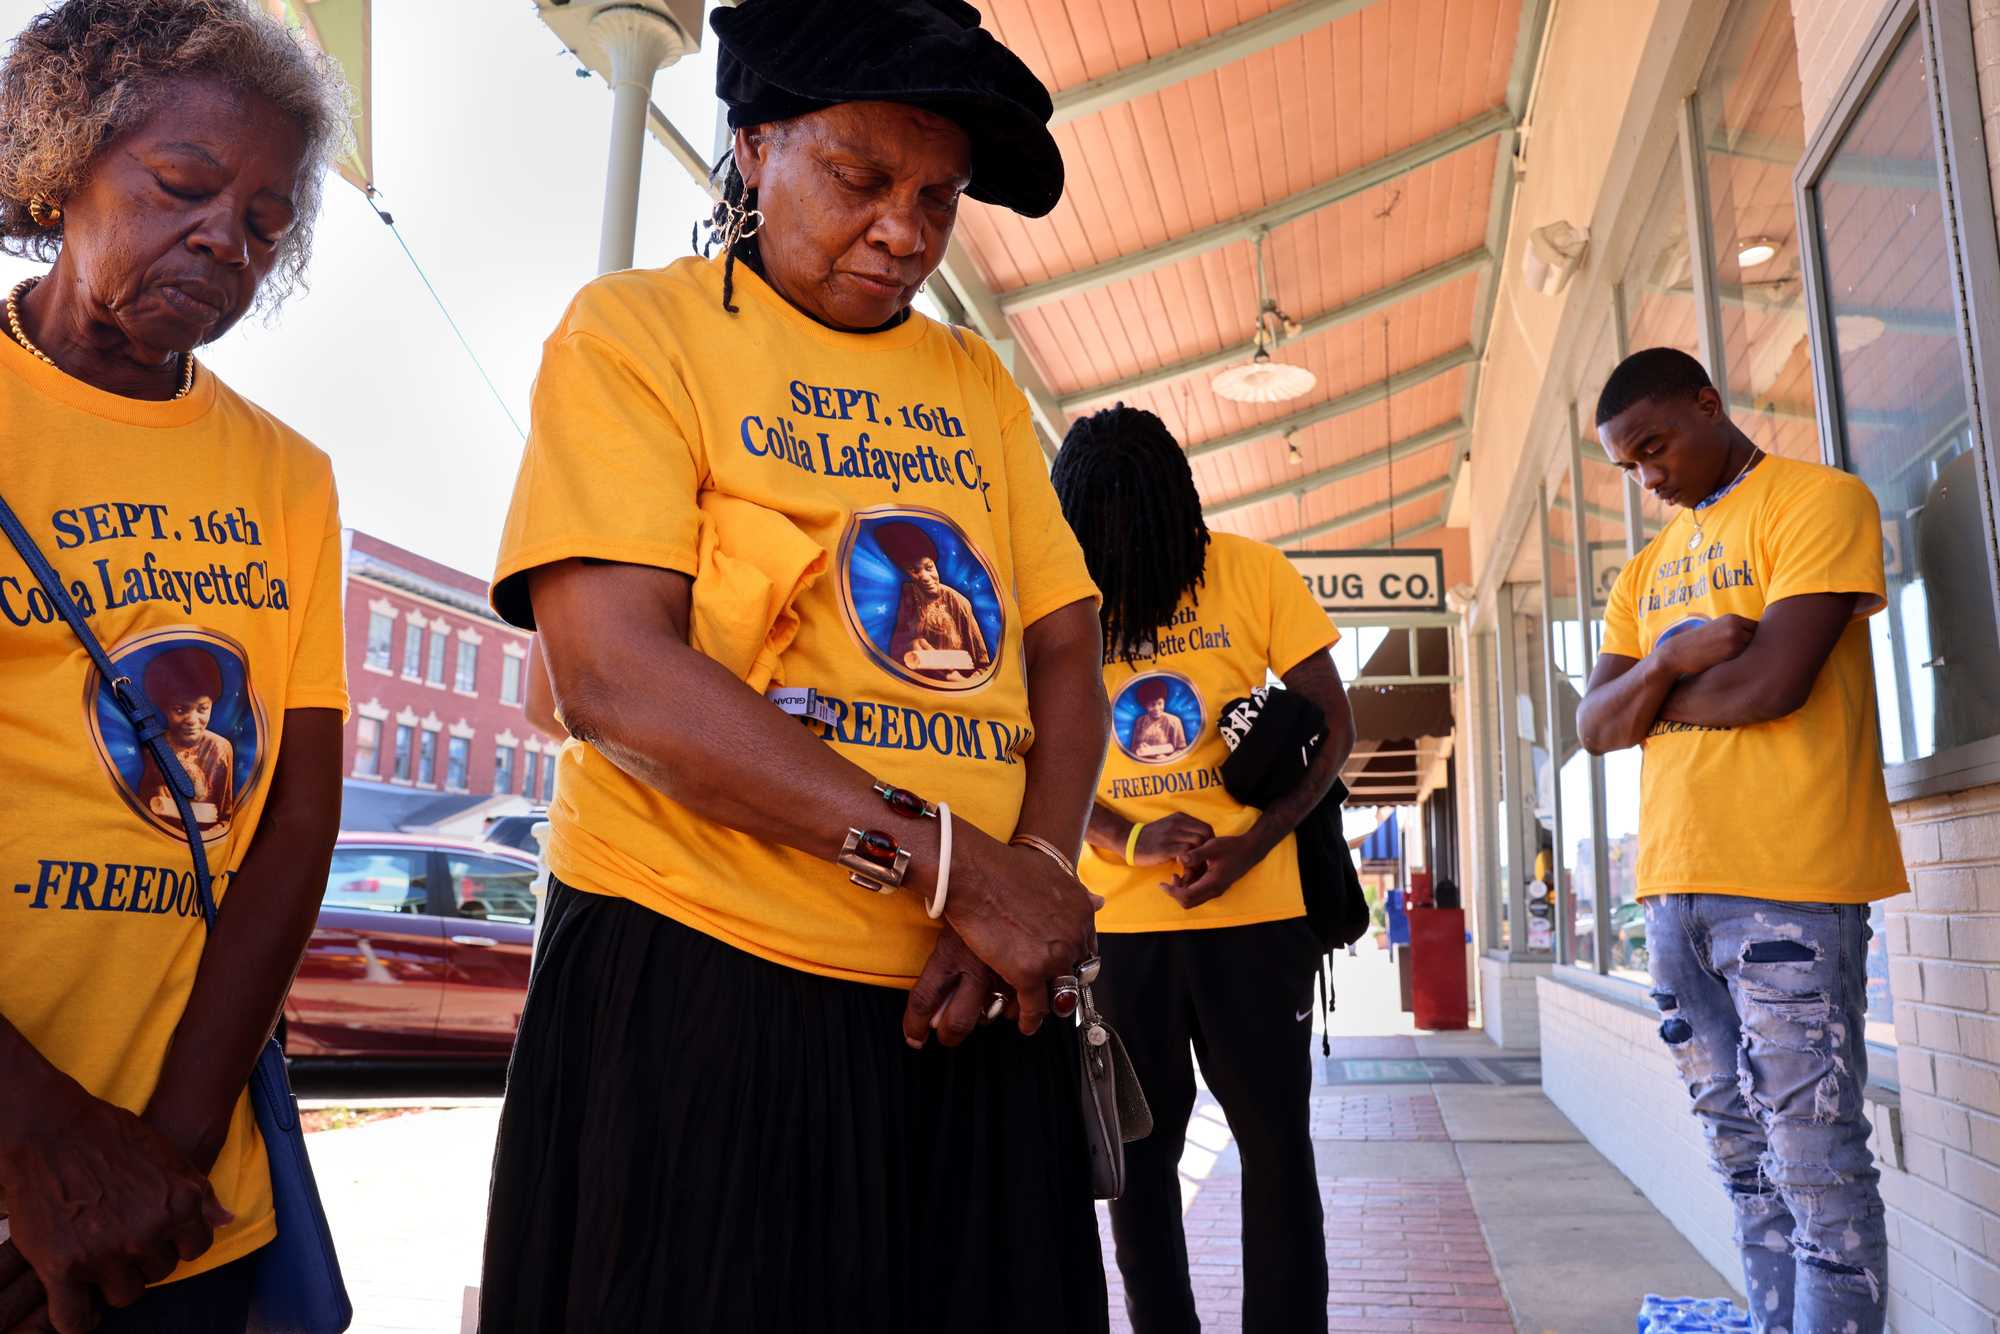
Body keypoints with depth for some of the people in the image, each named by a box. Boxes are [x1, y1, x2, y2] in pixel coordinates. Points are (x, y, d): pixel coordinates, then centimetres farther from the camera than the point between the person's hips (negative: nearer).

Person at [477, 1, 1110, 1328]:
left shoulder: (979, 384, 13)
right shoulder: (637, 328, -1)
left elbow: (1064, 650, 8)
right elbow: (612, 673, -14)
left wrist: (1036, 871, -12)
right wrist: (949, 861, -17)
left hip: (967, 1000, 5)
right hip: (699, 982, -4)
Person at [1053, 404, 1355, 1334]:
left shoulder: (1251, 572, -3)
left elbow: (1333, 727, 1)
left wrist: (1252, 845, -14)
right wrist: (1126, 839, -15)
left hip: (1253, 907, -1)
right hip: (1112, 916, 1)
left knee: (1275, 1141, 7)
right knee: (1137, 1151, 11)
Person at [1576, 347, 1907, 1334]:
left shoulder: (1819, 501, -1)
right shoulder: (1650, 566, 20)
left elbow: (1773, 680, -15)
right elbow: (1594, 727, 10)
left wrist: (1648, 697, 2)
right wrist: (1669, 663, -9)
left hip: (1788, 887, -7)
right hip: (1673, 885, 7)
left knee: (1815, 1159, -4)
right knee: (1744, 1158, 12)